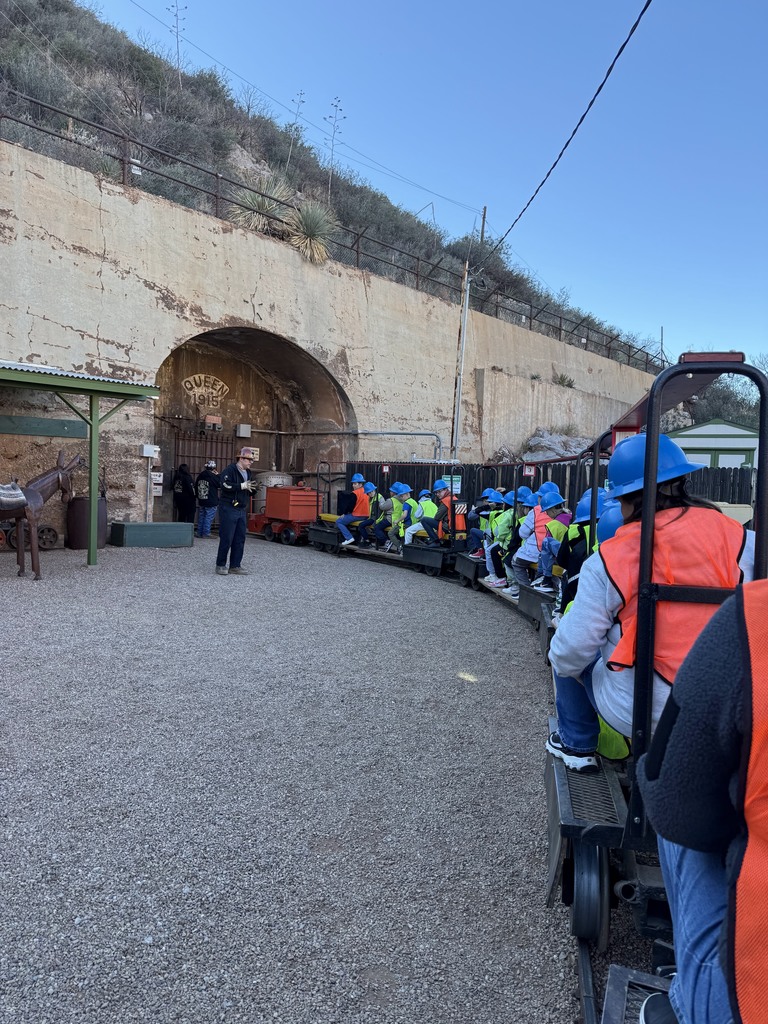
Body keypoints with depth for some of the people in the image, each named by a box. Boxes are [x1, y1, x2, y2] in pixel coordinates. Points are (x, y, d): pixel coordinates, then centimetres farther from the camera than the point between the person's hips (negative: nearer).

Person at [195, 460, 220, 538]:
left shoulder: (200, 475, 7)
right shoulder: (213, 476, -14)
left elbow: (196, 487, 15)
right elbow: (220, 484, -5)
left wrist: (198, 496, 25)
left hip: (201, 501, 7)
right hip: (211, 502, -6)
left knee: (201, 517, 13)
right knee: (208, 518, -2)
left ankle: (199, 533, 16)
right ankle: (206, 533, -3)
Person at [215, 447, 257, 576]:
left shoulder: (247, 472, 16)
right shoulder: (230, 469, -10)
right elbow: (225, 485, -25)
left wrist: (252, 489, 2)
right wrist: (243, 486, -22)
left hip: (241, 510, 8)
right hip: (228, 509, -8)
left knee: (240, 539, 7)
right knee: (226, 538, -3)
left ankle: (235, 566, 14)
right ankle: (220, 565, 9)